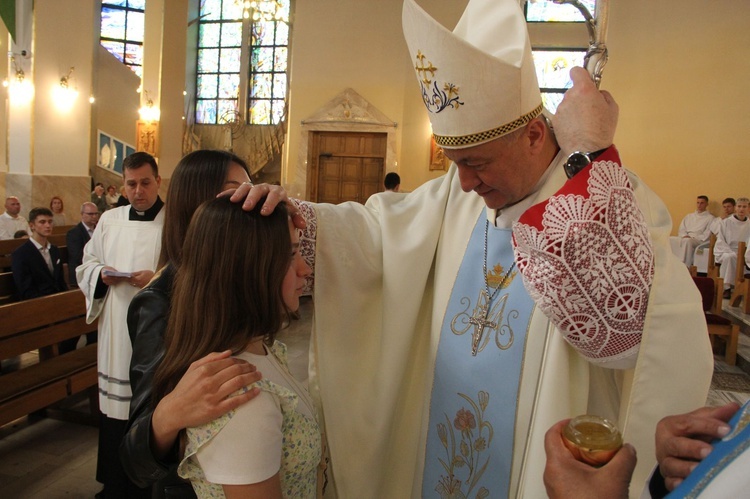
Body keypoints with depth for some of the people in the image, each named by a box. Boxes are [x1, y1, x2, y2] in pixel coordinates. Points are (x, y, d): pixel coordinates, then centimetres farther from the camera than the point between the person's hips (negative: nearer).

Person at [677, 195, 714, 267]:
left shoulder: (710, 218, 12)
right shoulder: (689, 216, 27)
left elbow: (706, 235, 0)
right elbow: (681, 230, 17)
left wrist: (693, 238, -13)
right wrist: (684, 236, -5)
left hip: (699, 241, -4)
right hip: (685, 239, 4)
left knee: (687, 241, -40)